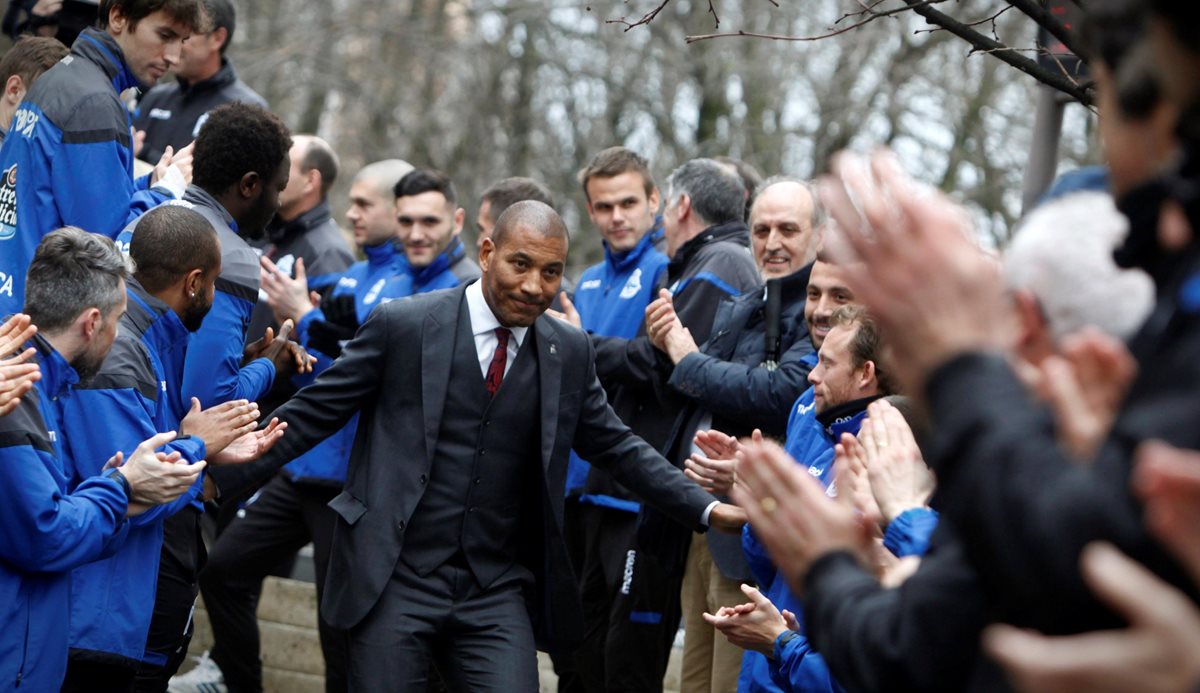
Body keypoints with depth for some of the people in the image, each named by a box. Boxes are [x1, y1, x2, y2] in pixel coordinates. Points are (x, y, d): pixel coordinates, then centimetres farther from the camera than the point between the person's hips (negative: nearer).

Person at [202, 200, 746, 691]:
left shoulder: (569, 353, 7)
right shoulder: (402, 325, -4)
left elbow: (616, 448, 15)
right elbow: (312, 415, 1)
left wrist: (706, 509, 6)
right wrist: (218, 477, -4)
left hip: (497, 594, 3)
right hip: (395, 584, -2)